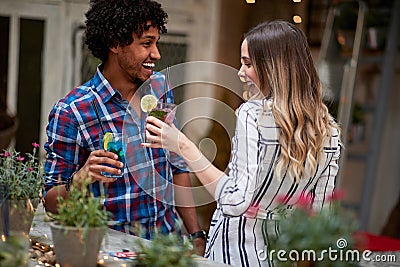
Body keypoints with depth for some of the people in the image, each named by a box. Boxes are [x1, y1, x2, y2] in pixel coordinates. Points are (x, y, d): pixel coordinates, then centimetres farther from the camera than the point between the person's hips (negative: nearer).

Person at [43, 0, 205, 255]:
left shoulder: (159, 87, 5)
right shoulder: (71, 111, -12)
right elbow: (51, 202, -5)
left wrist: (197, 235, 10)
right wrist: (80, 179, -26)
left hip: (168, 237, 3)